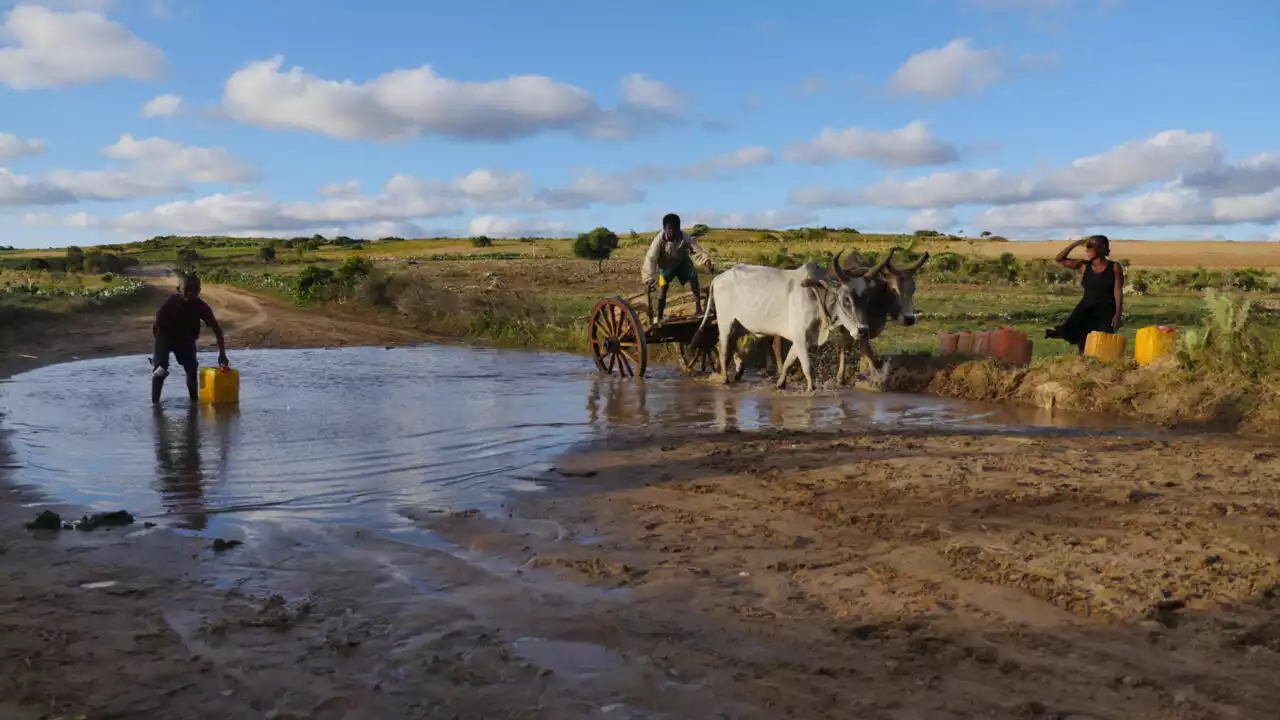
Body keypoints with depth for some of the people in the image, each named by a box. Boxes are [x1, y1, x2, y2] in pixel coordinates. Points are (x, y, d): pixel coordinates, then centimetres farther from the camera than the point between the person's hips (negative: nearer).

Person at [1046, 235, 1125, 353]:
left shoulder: (1114, 267, 2)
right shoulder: (1084, 266, 9)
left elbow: (1118, 291, -4)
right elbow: (1059, 259, 8)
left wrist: (1118, 314, -12)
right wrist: (1076, 244, 0)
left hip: (1106, 311, -4)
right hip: (1086, 309, 4)